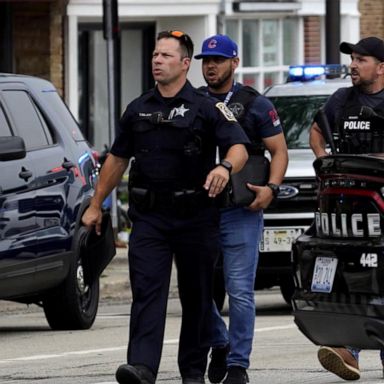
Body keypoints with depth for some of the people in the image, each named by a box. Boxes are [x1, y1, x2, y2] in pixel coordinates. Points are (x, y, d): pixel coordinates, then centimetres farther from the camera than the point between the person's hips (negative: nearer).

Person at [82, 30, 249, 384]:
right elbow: (117, 159, 19)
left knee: (196, 295, 7)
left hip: (195, 217, -2)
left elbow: (239, 148, -12)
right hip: (148, 217, 2)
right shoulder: (138, 110, 12)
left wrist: (225, 167, -35)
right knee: (147, 291, -12)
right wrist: (96, 205, 17)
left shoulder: (206, 108, -1)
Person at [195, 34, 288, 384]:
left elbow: (279, 150, 4)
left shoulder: (255, 104, 4)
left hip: (241, 210, -3)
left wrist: (271, 188, -12)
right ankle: (220, 345, 24)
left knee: (239, 290, -6)